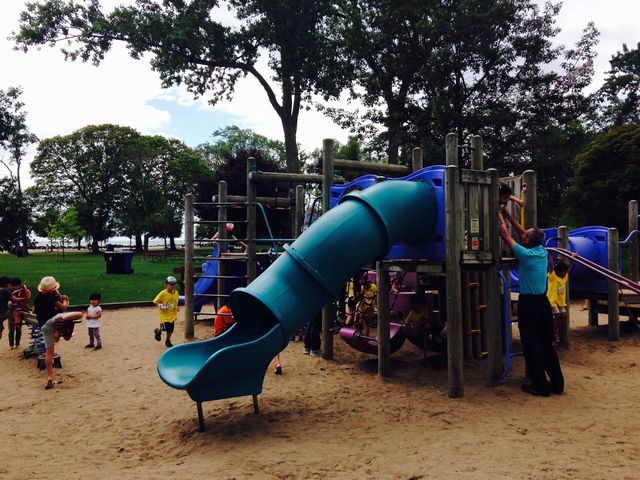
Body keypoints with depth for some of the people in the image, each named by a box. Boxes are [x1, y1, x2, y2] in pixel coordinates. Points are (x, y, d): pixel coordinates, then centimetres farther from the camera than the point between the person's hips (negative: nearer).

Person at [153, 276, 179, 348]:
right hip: (164, 315, -5)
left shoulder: (176, 293, 0)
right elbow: (155, 301, -7)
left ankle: (168, 340, 30)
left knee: (170, 329, 9)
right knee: (165, 327, -10)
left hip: (172, 315, 5)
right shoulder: (163, 293, -16)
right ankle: (158, 331, 24)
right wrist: (160, 305, -25)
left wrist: (176, 314, 15)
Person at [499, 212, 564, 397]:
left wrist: (502, 221, 14)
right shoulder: (542, 252, 5)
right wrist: (509, 216, 23)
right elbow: (523, 233, 17)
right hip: (543, 301, 7)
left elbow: (507, 237, 0)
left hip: (528, 303, -7)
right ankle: (557, 383, 18)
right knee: (546, 344, 13)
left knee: (531, 346, 0)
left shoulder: (526, 254, -14)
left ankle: (540, 386, 4)